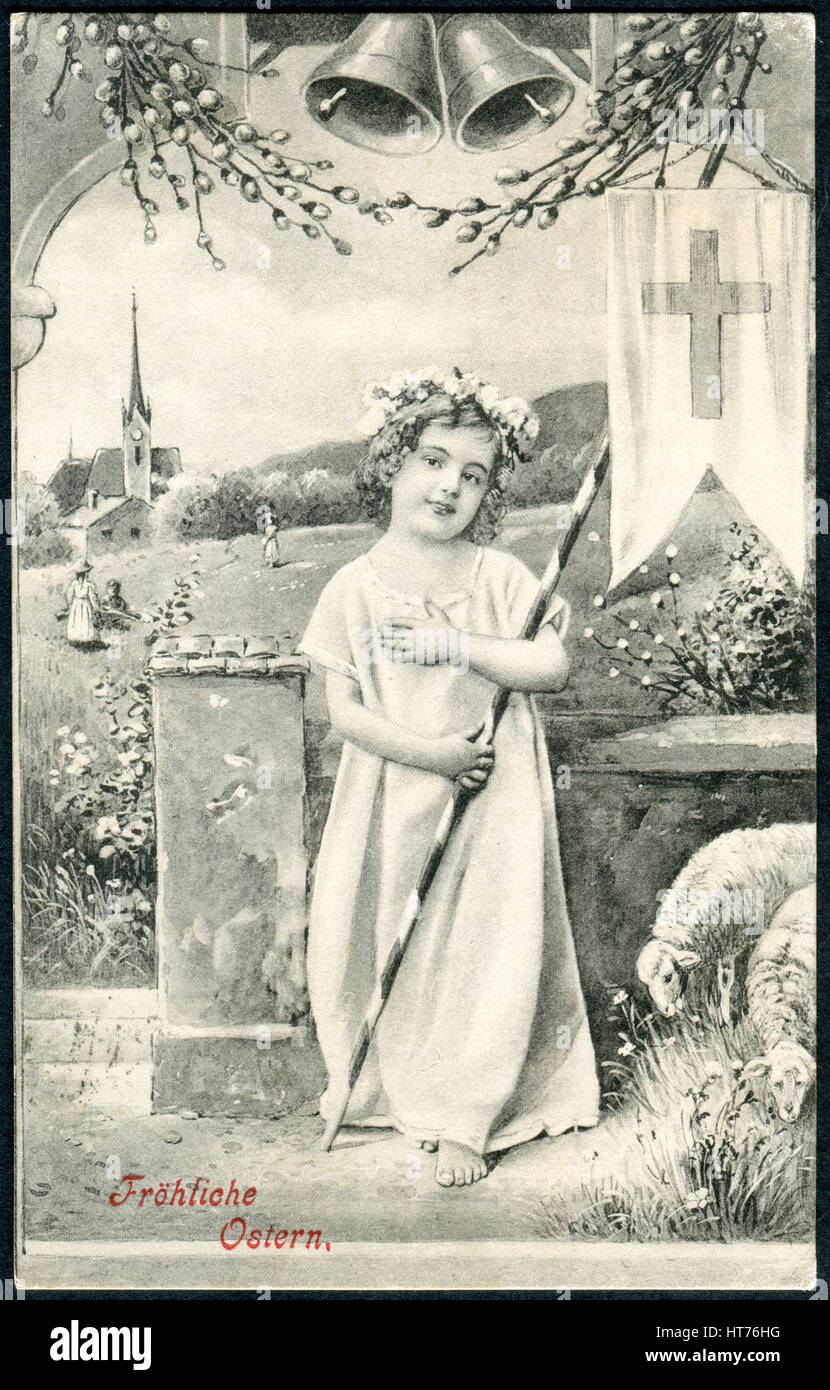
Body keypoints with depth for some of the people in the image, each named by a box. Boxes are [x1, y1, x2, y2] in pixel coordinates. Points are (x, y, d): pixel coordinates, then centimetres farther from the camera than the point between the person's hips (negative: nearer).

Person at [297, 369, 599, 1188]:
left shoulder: (499, 577, -1)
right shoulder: (355, 588, -1)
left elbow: (552, 666, -12)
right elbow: (343, 710, -6)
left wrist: (451, 642, -20)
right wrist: (427, 750, -18)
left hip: (491, 805, 0)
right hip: (392, 803, 1)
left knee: (486, 954, 0)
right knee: (385, 947, 10)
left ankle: (463, 1119, 14)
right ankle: (375, 1087, 34)